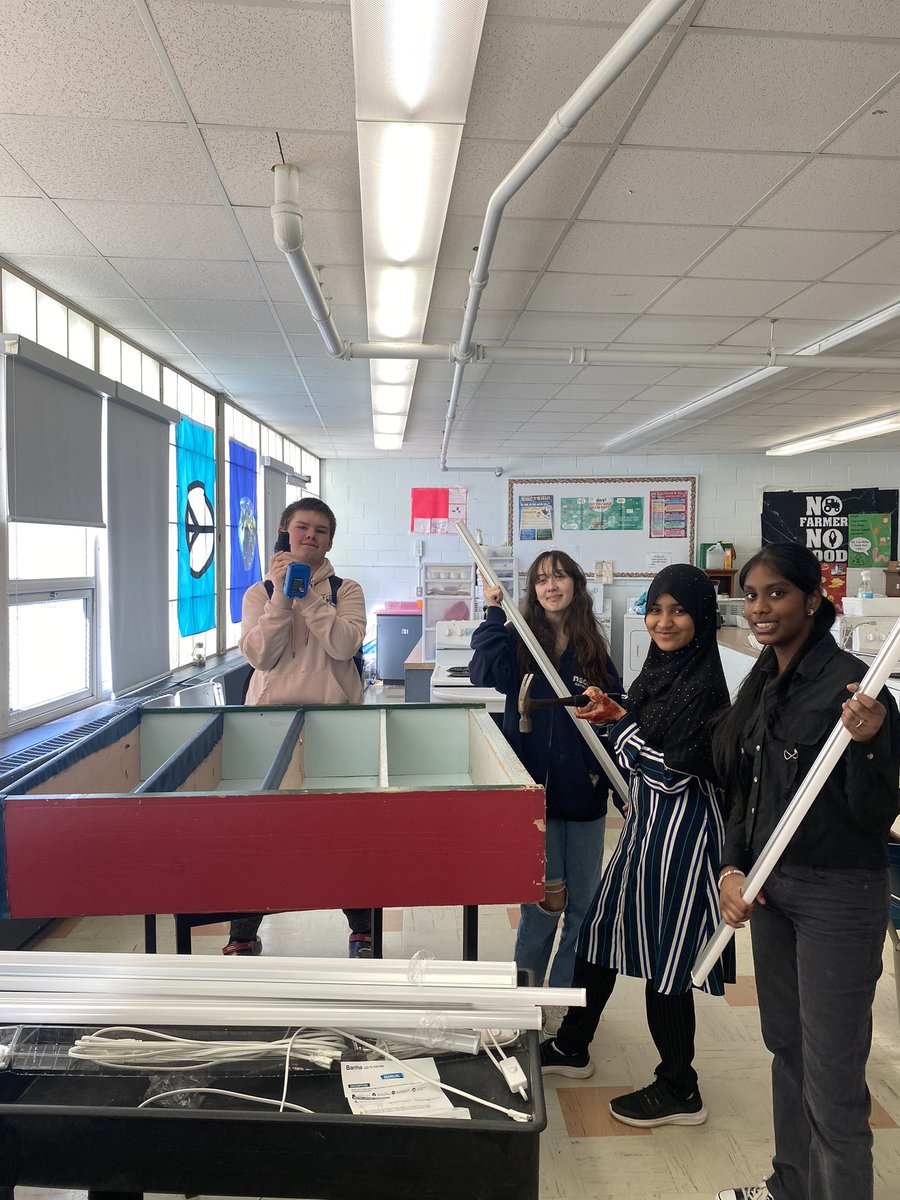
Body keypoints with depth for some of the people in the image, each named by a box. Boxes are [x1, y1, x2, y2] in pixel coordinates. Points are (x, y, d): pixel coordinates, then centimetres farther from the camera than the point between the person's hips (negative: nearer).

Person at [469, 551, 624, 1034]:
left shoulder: (593, 648, 6)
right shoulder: (518, 639, -2)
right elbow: (485, 673, -20)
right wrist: (492, 612, -21)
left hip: (584, 791, 3)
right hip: (536, 790, -3)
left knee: (581, 903, 12)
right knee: (542, 902, 3)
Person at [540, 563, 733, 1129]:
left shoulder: (703, 682, -19)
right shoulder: (661, 668, 8)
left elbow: (670, 769, -20)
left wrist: (619, 720, -12)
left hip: (679, 827, -9)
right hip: (646, 820, 9)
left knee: (663, 956, 4)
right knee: (603, 929, 19)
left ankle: (680, 1091, 26)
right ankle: (571, 1046, 38)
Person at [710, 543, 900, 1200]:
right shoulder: (762, 685, 6)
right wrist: (732, 867, 1)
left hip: (837, 895, -8)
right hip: (770, 885, 8)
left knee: (832, 1078, 1)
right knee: (786, 1047, 23)